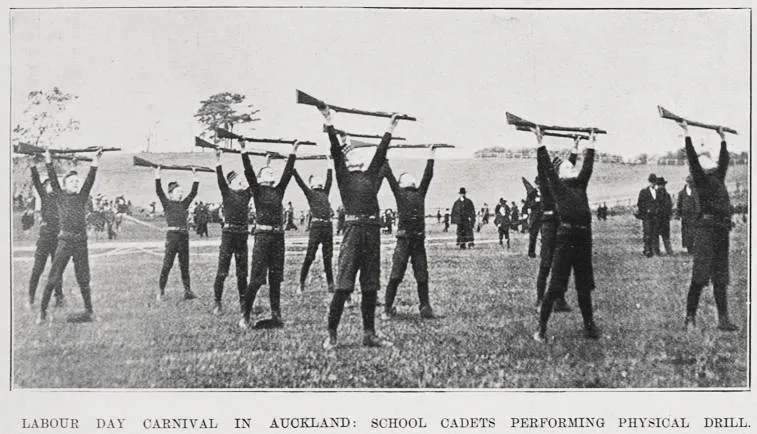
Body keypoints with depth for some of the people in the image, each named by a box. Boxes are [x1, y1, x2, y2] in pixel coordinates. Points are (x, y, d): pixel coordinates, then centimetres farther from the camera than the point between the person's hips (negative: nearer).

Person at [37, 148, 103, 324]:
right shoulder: (60, 196, 6)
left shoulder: (82, 197, 11)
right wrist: (49, 163, -15)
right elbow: (53, 180, -5)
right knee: (53, 279, -4)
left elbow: (89, 181, 1)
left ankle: (89, 310, 17)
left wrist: (94, 164, -10)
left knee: (83, 279, 9)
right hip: (65, 241, -3)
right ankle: (42, 311, 3)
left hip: (81, 242, 3)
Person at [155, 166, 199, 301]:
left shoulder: (184, 204, 17)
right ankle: (160, 291, 2)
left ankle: (187, 290, 9)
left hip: (184, 235, 5)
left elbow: (193, 193, 18)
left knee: (185, 265, 7)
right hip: (172, 234, -5)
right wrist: (157, 177, -12)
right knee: (167, 264, -4)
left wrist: (195, 180, 15)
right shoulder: (167, 203, 4)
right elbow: (159, 191, -7)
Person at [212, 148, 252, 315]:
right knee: (222, 271, -3)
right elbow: (220, 179, -16)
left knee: (242, 273, 10)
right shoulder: (227, 193, -2)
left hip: (242, 235, 5)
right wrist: (218, 161, -27)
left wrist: (245, 155, 7)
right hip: (229, 234, -5)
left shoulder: (246, 194, 10)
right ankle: (217, 303, 3)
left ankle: (244, 303, 17)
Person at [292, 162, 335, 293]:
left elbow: (329, 180, 29)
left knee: (328, 256, 8)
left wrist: (329, 168, 34)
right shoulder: (310, 193, 5)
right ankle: (302, 282, 3)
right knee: (309, 256, -5)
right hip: (316, 225, -5)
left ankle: (330, 284, 11)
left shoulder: (325, 193, 20)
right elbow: (300, 181, -1)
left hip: (328, 226, 5)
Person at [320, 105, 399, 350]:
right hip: (353, 228, -5)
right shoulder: (343, 175, 8)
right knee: (343, 286, -6)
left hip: (373, 230, 5)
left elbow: (381, 152, 24)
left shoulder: (370, 175, 19)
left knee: (370, 287, 8)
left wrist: (390, 129, 29)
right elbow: (335, 150, 0)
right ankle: (331, 335, 0)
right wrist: (329, 122, -3)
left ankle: (369, 334, 14)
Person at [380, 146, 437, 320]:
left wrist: (430, 157, 27)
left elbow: (427, 176, 23)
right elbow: (388, 175, 5)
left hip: (419, 240, 3)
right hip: (403, 239, -3)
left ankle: (425, 307, 14)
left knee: (422, 277, 5)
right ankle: (388, 308, 1)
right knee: (395, 276, -6)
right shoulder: (399, 192, 8)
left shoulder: (420, 193, 17)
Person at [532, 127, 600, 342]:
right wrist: (541, 144, -7)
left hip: (584, 238, 6)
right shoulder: (557, 185, 4)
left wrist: (590, 146, 30)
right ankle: (541, 328, 2)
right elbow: (547, 168, -4)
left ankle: (589, 326, 20)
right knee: (555, 286, -5)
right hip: (565, 238, -6)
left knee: (584, 287, 12)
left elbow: (587, 167, 25)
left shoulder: (580, 185, 18)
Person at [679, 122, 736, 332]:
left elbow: (725, 159, 32)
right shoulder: (701, 179, 0)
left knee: (720, 279, 7)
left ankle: (723, 320, 8)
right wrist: (687, 134, -6)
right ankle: (690, 318, -5)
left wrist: (723, 138, 36)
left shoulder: (718, 178, 19)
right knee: (700, 276, -9)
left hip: (722, 230, 7)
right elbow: (692, 158, -8)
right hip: (706, 226, -7)